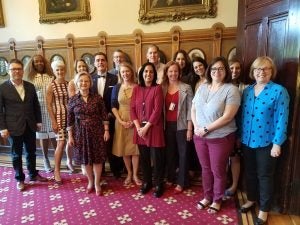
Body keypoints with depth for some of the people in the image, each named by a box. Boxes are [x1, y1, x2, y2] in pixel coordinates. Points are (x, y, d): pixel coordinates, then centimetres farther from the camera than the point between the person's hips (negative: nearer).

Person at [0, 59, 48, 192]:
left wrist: (38, 121, 7)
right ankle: (19, 179, 26)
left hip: (30, 126, 4)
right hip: (14, 127, -3)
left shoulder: (30, 86, 5)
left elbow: (36, 105, 10)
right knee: (16, 155, 10)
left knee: (31, 152, 16)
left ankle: (33, 174, 33)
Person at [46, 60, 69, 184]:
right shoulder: (51, 86, -5)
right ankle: (56, 170, 7)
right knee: (61, 143, -6)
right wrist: (53, 121, -12)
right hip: (59, 117, -4)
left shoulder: (69, 84, 5)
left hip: (71, 116, 4)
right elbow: (49, 105, -7)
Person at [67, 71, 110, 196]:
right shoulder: (73, 100, -1)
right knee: (86, 158, 12)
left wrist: (106, 130, -6)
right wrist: (70, 136, 1)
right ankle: (90, 182, 33)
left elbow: (104, 115, -1)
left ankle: (97, 183, 23)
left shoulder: (97, 98, -3)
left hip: (97, 131, -1)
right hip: (81, 133, 1)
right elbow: (70, 119, 2)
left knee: (97, 158, 6)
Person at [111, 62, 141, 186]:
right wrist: (121, 121, -9)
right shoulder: (117, 87, 2)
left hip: (135, 121, -1)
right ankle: (129, 174, 25)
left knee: (135, 148, 3)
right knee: (124, 148, 8)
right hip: (121, 121, 2)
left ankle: (135, 175, 19)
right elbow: (113, 106, 2)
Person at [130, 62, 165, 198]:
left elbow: (157, 110, -12)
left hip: (154, 128, -4)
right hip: (140, 128, 4)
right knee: (143, 157, 13)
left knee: (157, 157, 5)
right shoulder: (136, 89, 7)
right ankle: (146, 182, 32)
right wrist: (138, 127, -7)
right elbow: (132, 109, 3)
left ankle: (159, 185, 22)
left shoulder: (157, 88, -5)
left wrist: (146, 127, -14)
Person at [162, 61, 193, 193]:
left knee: (183, 154, 7)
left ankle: (181, 182, 21)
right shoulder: (163, 88, 5)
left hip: (181, 126, -3)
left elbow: (190, 109, -6)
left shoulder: (186, 88, -4)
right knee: (169, 153, 15)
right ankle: (170, 178, 32)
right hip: (167, 125, 3)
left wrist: (189, 129, -10)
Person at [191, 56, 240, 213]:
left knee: (218, 171, 11)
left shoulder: (231, 89, -13)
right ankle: (207, 196, 38)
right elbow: (193, 109, 9)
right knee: (205, 168, 18)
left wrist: (206, 129, -17)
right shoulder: (202, 87, 5)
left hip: (220, 138, -5)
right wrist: (196, 127, -7)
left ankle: (217, 200, 33)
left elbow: (227, 117, -19)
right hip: (200, 136, 5)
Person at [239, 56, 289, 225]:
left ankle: (264, 209, 27)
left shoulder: (279, 91, -10)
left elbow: (282, 120, -13)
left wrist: (277, 143, -15)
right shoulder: (247, 90, 6)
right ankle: (251, 199, 40)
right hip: (247, 141, 5)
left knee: (265, 176, 9)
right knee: (250, 172, 19)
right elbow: (243, 115, 8)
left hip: (266, 142, -5)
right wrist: (240, 136, 8)